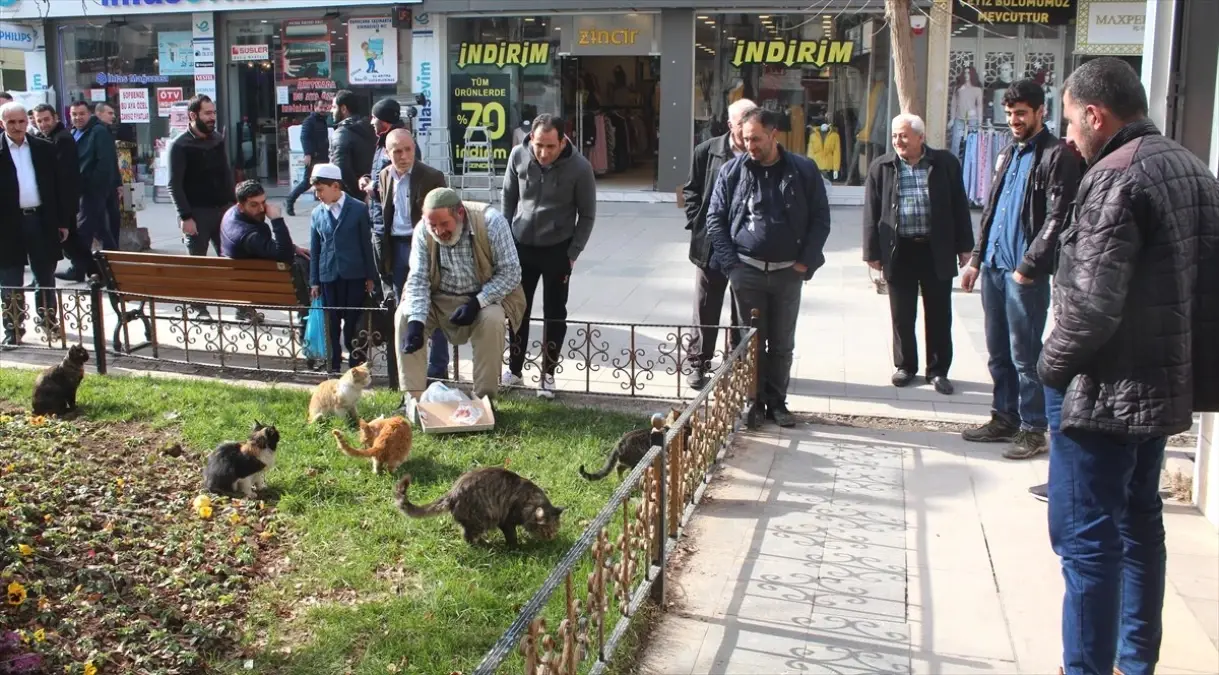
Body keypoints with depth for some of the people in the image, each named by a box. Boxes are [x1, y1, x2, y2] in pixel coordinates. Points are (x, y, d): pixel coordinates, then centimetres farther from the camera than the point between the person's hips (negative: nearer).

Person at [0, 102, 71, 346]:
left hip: (42, 219, 2)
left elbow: (57, 186, 9)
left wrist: (62, 221, 6)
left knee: (46, 278, 12)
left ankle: (49, 322, 25)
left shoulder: (45, 148, 7)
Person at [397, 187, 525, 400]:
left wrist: (477, 303, -30)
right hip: (440, 298, 3)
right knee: (404, 316, -21)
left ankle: (483, 398, -19)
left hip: (485, 296, -3)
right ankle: (413, 398, -13)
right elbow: (418, 279, -15)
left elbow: (511, 272, -20)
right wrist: (416, 321, -31)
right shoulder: (423, 231, -15)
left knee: (492, 319, -34)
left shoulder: (491, 222, -23)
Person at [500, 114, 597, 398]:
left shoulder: (579, 168, -18)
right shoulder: (518, 156, -11)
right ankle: (514, 370, 25)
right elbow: (508, 198, 3)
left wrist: (573, 253, -10)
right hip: (520, 246, 2)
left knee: (554, 314, 7)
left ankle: (548, 374, 20)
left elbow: (587, 215, -8)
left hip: (557, 249, -2)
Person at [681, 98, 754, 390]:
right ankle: (698, 364, 21)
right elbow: (691, 190, 7)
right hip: (711, 245, 0)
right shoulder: (707, 151, -2)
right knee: (705, 310, 10)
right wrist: (697, 223, -2)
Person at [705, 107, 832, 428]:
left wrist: (805, 262, -7)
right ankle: (753, 401, 18)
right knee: (751, 341, 7)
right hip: (747, 270, 0)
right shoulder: (733, 170, 0)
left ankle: (777, 402, 22)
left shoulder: (804, 170, -1)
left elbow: (820, 219, 1)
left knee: (782, 344, 9)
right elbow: (715, 219, 2)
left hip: (788, 272, 0)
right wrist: (730, 264, -6)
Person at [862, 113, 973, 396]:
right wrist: (873, 252, -1)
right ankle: (905, 366, 23)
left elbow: (959, 206, 5)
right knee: (902, 316, 8)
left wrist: (964, 245, 3)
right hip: (899, 251, 0)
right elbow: (872, 213, 2)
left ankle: (938, 370, 18)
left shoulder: (945, 163, 1)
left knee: (939, 315, 7)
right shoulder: (881, 168, 1)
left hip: (937, 250, 0)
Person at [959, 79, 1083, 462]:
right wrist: (976, 259, 15)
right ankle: (1004, 419, 25)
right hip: (993, 267, 8)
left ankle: (1033, 430, 9)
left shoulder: (1057, 156, -8)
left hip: (1025, 273, -8)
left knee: (1025, 356, -1)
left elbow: (1057, 220, -14)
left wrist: (1028, 267, -17)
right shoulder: (1009, 153, 17)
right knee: (998, 354, 14)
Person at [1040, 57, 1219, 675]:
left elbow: (1092, 304, -24)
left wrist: (1052, 365, -9)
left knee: (1086, 538, -1)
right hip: (1167, 386, 10)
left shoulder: (1115, 177, -17)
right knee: (1138, 522, 20)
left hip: (1104, 391, -9)